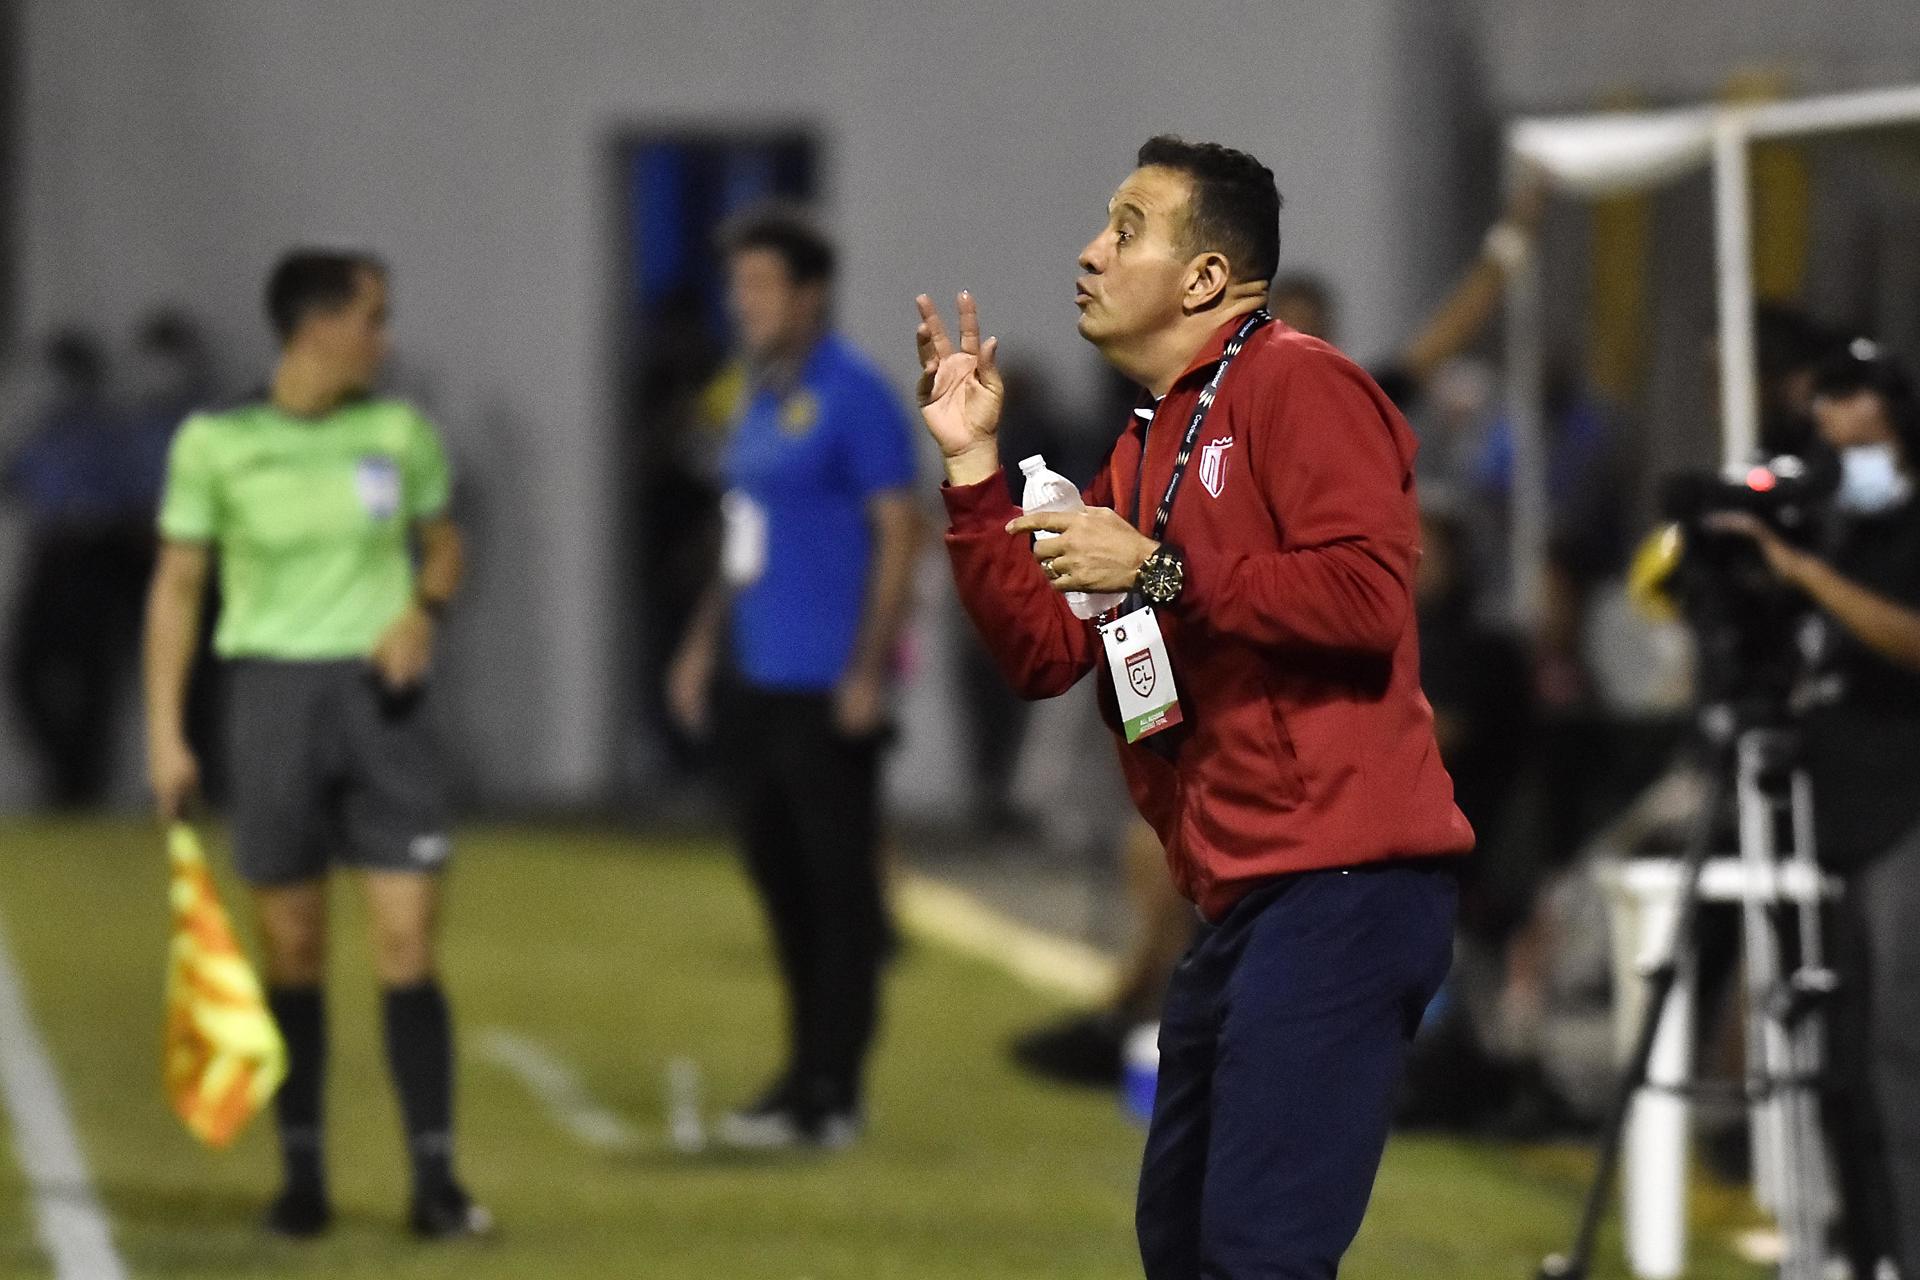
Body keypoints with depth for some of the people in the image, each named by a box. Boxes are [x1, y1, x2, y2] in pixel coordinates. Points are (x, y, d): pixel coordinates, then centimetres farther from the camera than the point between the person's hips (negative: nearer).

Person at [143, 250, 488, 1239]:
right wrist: (165, 733, -3)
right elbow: (177, 585, 1)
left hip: (382, 699, 1)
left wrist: (424, 609, -4)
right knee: (291, 953, 4)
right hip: (272, 693, -1)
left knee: (407, 947, -6)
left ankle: (435, 1181, -5)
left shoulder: (399, 432, 4)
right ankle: (301, 1176, 13)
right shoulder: (215, 444, -3)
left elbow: (443, 544, 18)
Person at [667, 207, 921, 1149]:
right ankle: (806, 1074, 22)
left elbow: (898, 532, -14)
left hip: (825, 687, -9)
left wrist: (869, 668, -19)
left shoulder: (852, 397, -10)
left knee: (837, 885, -4)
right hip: (754, 682, 9)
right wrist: (705, 643, 20)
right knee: (780, 879, 13)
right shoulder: (761, 398, 15)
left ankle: (832, 1096, -1)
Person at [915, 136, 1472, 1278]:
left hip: (1339, 883, -10)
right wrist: (974, 464, 11)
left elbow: (1367, 594, -19)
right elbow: (1042, 654, 18)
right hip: (1241, 901, 10)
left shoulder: (1295, 384, -6)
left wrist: (1155, 571, -15)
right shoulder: (1147, 444, 22)